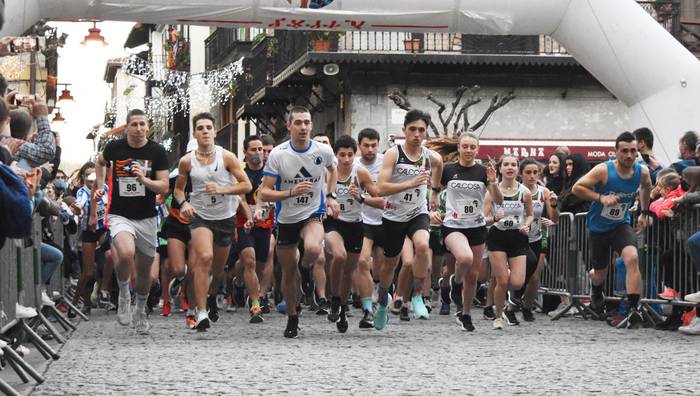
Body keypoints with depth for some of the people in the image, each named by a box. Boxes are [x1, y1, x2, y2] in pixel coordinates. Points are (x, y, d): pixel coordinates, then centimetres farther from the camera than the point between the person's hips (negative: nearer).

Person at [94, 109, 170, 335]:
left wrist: (144, 179, -24)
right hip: (120, 215, -2)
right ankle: (123, 294, -3)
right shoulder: (115, 148, -4)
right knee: (126, 254, -31)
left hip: (147, 218, 2)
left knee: (144, 269, 12)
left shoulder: (157, 152, -5)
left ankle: (141, 313, 36)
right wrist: (100, 186, 10)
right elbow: (101, 163, 21)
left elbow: (164, 187, -7)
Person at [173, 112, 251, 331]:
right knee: (204, 257, -26)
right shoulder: (187, 161, -2)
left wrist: (222, 189, -20)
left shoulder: (227, 157, -6)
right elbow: (178, 189, 12)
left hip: (226, 216, 1)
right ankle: (201, 312, -26)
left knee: (219, 268, 14)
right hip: (200, 215, -1)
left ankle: (212, 295, 49)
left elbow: (246, 185, -5)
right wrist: (183, 203, -10)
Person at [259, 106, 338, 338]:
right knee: (288, 272, 8)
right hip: (286, 219, 0)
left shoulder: (324, 151, -7)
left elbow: (332, 170, 19)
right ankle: (292, 317, 30)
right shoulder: (278, 154, -13)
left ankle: (307, 267, 5)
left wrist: (330, 196, 7)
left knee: (313, 249, -32)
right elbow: (264, 193, -12)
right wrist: (291, 192, -26)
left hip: (313, 214, 0)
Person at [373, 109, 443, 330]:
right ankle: (383, 298, 45)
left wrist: (435, 191, 31)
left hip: (418, 214, 1)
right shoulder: (393, 154, -14)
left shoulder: (432, 158, -4)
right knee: (389, 263, 14)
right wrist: (411, 183, -31)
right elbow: (381, 189, -24)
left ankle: (417, 297, -18)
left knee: (422, 245, -31)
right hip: (393, 216, -1)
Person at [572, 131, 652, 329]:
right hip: (598, 228, -1)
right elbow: (577, 188, -18)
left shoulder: (642, 172, -10)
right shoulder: (604, 170, -22)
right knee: (600, 273, 14)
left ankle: (634, 311, -30)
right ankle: (596, 291, 54)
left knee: (632, 258, -28)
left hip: (621, 225, 1)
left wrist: (644, 213, 20)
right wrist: (600, 197, -29)